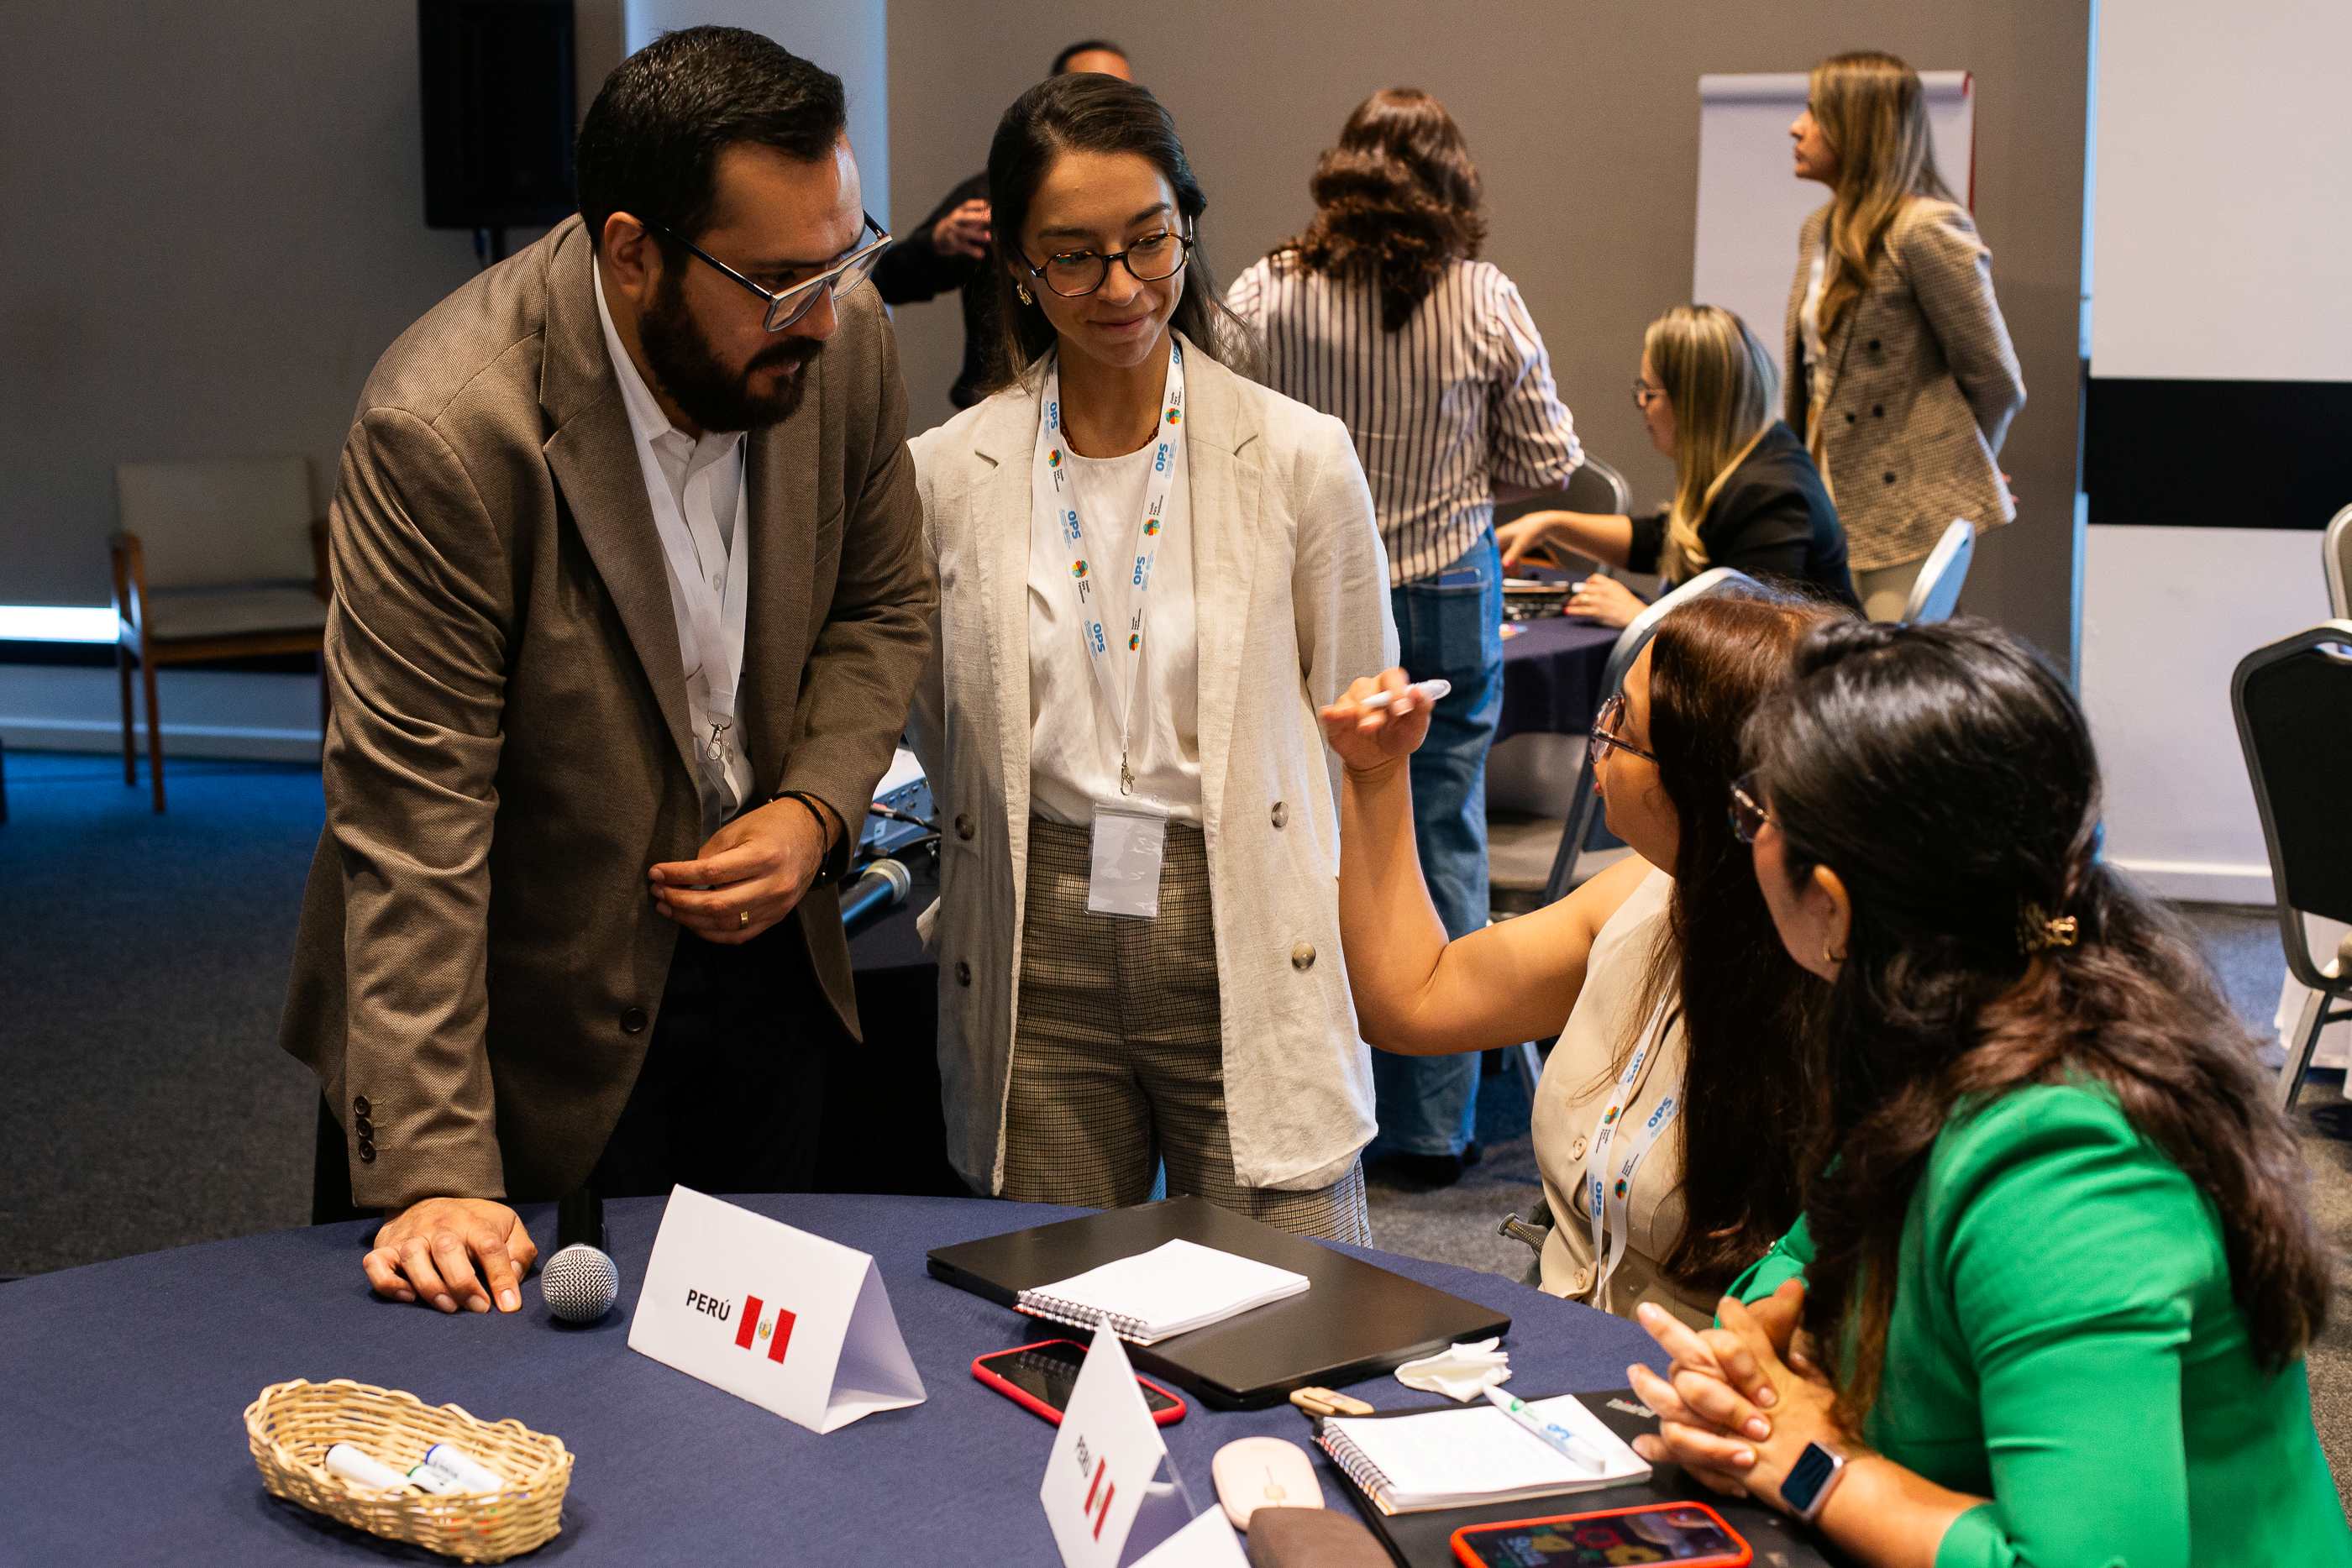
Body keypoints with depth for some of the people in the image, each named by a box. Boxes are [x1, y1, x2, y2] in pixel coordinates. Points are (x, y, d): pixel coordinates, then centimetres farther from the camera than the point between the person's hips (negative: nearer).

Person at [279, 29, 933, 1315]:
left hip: (762, 943, 5)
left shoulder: (840, 340, -13)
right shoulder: (449, 429, -29)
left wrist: (814, 811, -14)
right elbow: (409, 812, -28)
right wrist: (435, 1170, -28)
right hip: (546, 1008, -5)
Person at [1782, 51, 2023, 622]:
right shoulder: (1819, 231, 13)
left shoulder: (1926, 230, -13)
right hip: (1831, 501, 8)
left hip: (1909, 510, -8)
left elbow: (1996, 380, -7)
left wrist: (1947, 465, 6)